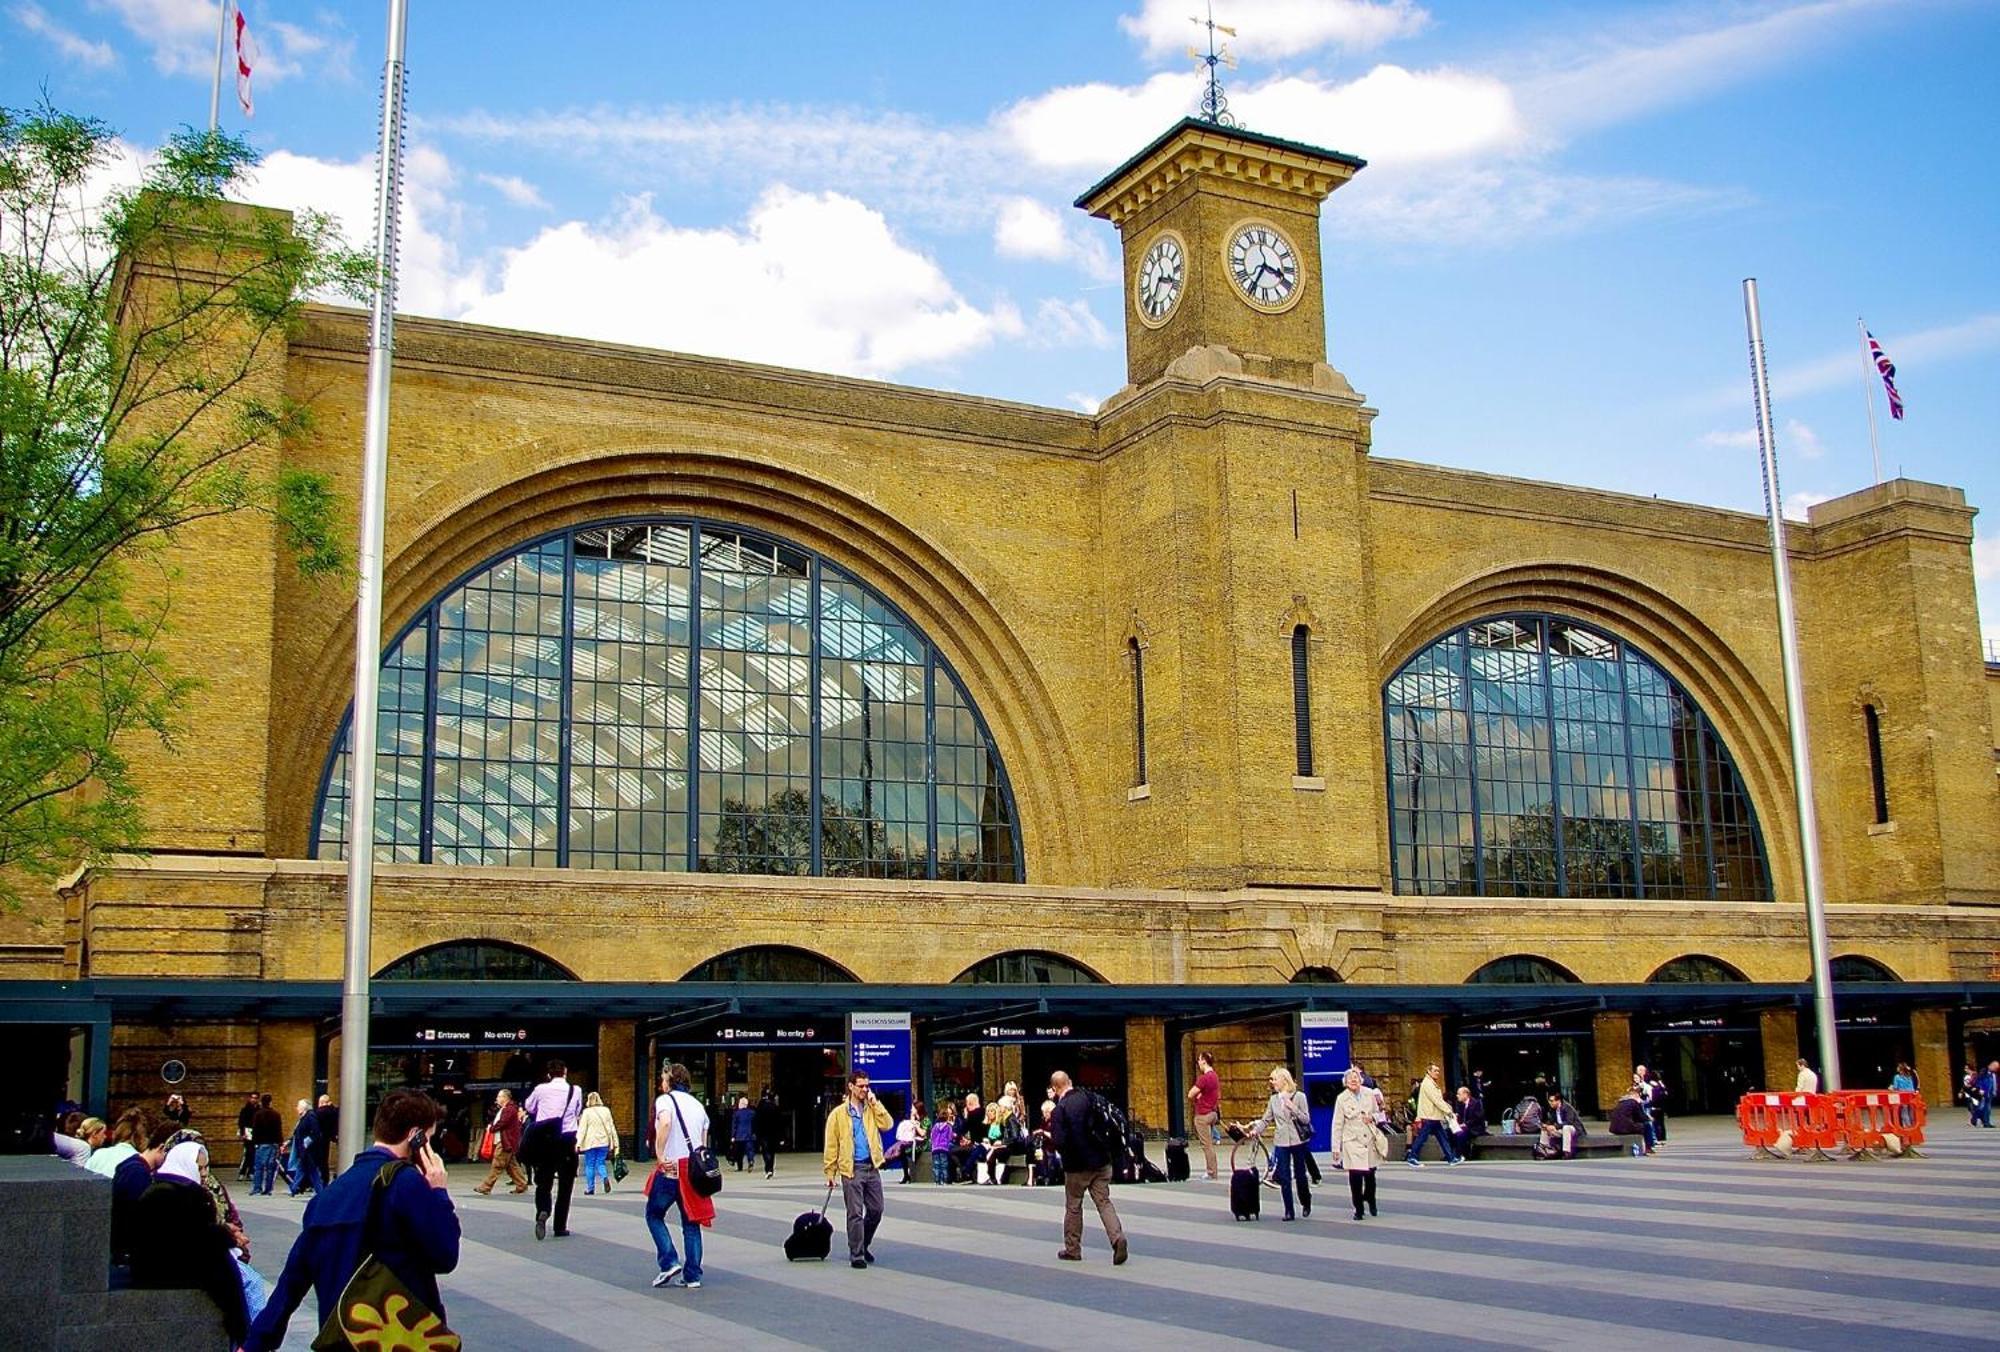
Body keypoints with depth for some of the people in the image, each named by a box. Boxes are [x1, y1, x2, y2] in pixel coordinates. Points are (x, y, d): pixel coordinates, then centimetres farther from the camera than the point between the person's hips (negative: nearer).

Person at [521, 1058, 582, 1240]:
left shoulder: (541, 1089, -1)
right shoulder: (576, 1091, 0)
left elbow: (528, 1108, 16)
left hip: (544, 1141, 0)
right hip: (567, 1140, 0)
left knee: (543, 1182, 7)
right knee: (565, 1185, 9)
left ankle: (542, 1212, -22)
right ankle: (560, 1227, 9)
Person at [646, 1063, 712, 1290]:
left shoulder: (665, 1100, -2)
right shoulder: (697, 1104, 18)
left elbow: (665, 1123, -24)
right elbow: (704, 1142, 16)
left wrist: (659, 1156, -22)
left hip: (670, 1168, -5)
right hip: (694, 1168, 6)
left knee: (654, 1214, 13)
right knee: (691, 1222, 10)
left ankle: (669, 1262, -1)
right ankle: (692, 1276, 8)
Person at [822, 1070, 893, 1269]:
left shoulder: (872, 1109, 12)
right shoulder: (839, 1113, 0)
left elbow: (887, 1125, -5)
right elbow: (831, 1145, 0)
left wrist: (874, 1103, -6)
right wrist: (830, 1172, -3)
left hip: (872, 1167, 4)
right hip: (851, 1169, -4)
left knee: (876, 1210, 8)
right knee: (855, 1213, -3)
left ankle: (863, 1245, 28)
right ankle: (856, 1255, 4)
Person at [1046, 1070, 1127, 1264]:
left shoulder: (1060, 1109, -16)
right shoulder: (1087, 1097, 0)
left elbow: (1060, 1142, -20)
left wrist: (1049, 1136, 0)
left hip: (1077, 1164, -4)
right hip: (1100, 1160, 4)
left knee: (1073, 1207, 12)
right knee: (1104, 1202, 7)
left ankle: (1072, 1249, 21)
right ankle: (1117, 1237, -14)